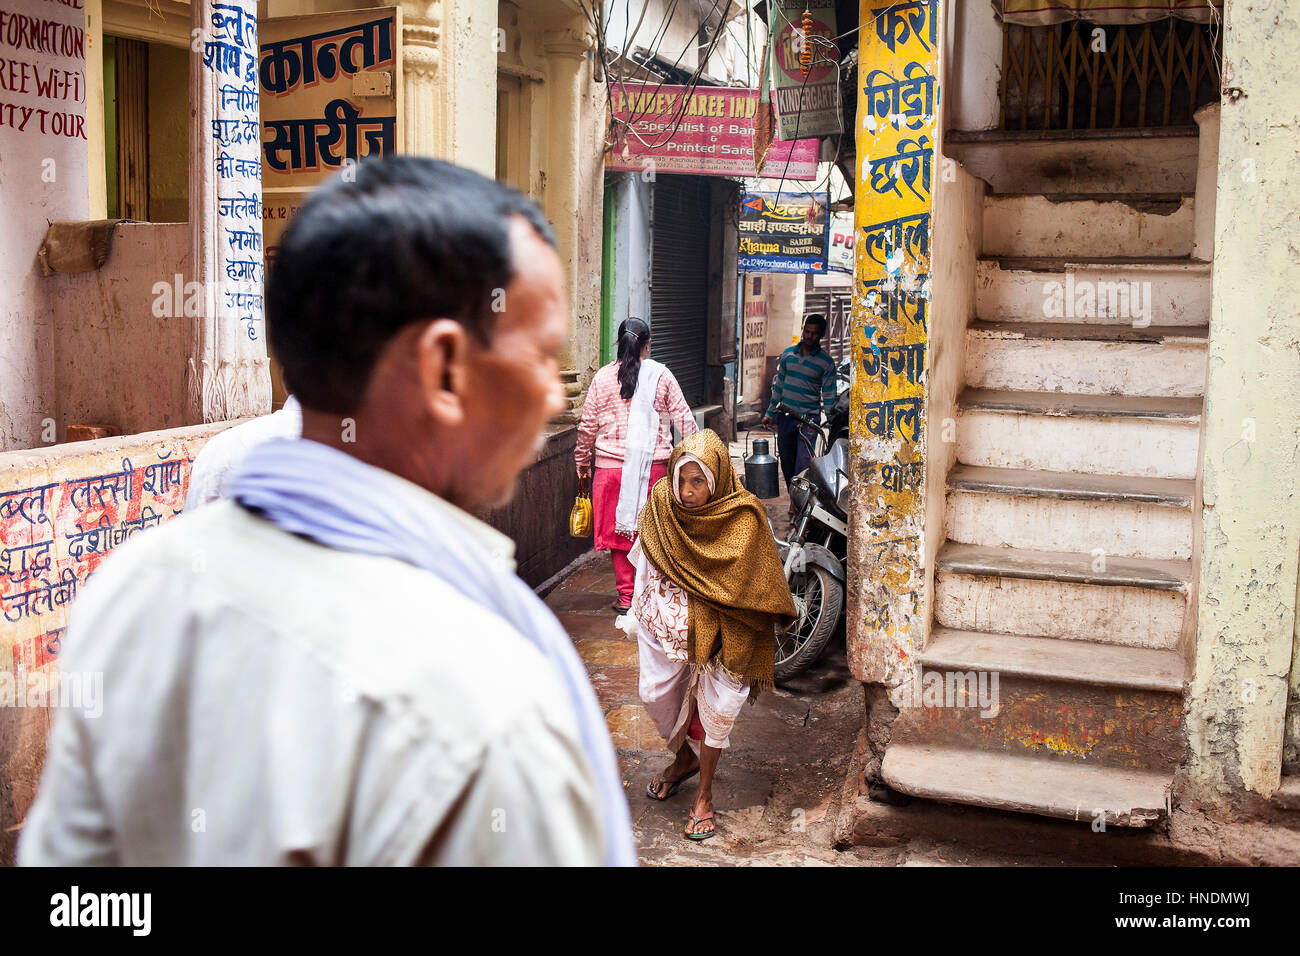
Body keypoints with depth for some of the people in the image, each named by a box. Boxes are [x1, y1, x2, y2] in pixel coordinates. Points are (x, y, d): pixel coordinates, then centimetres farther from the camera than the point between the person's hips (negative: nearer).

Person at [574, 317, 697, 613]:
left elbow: (588, 425, 5)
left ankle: (626, 596, 12)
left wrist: (582, 461, 18)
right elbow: (683, 419, 3)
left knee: (619, 530, 8)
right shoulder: (661, 375, 0)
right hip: (654, 466, 0)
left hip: (612, 466, 0)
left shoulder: (602, 378, 1)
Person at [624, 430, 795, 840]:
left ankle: (704, 794, 25)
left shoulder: (743, 518, -19)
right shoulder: (661, 503, -7)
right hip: (665, 619, 4)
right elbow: (645, 562, 6)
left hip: (717, 628, -4)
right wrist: (636, 612, 11)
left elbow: (748, 585, -13)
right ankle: (684, 758, 44)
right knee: (655, 694, 14)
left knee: (715, 706, 4)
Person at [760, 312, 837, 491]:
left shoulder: (826, 362, -1)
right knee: (786, 461, 8)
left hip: (809, 418, -4)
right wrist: (770, 413, 16)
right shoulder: (788, 354, 8)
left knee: (803, 463, -13)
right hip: (785, 415, 4)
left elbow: (828, 396, 0)